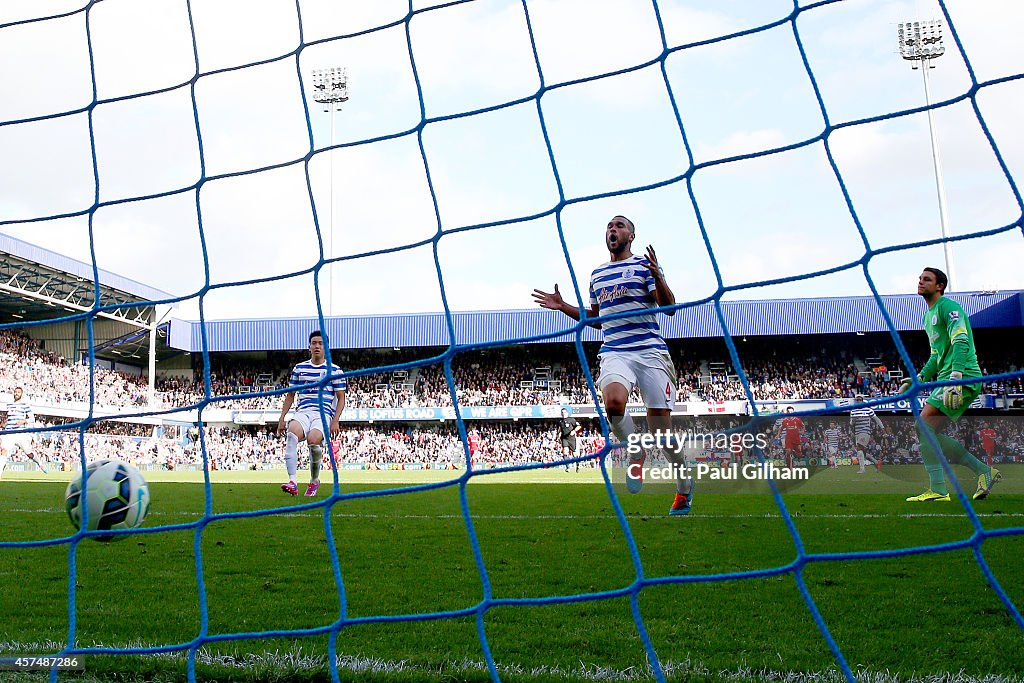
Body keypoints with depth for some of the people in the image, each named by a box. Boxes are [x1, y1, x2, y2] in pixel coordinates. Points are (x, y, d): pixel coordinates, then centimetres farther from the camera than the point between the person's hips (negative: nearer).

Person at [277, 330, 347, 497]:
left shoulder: (334, 370, 10)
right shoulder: (299, 369, 18)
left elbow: (341, 398, 9)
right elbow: (290, 395, 23)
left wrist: (335, 421, -4)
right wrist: (282, 417, 12)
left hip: (324, 413, -2)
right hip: (303, 412, 2)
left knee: (313, 440, -32)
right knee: (292, 433, -32)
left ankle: (314, 480, -4)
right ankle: (292, 482, -38)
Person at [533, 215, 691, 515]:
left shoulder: (644, 265, 5)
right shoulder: (597, 274, 21)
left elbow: (669, 308, -5)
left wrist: (657, 276, -21)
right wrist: (563, 307, 22)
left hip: (650, 351, -3)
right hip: (614, 353, 3)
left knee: (661, 428, -4)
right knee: (613, 401, -31)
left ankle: (684, 484, 22)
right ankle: (636, 454, -2)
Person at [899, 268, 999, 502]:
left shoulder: (948, 307, -8)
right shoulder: (929, 315, 22)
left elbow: (961, 343, -21)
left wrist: (955, 379, -31)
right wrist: (918, 379, 20)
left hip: (964, 379, -10)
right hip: (947, 379, 10)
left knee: (924, 426, -17)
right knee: (931, 434, 6)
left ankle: (938, 491, -14)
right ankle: (984, 471, 14)